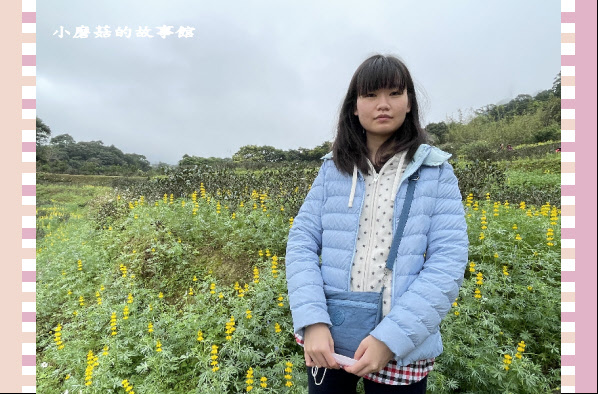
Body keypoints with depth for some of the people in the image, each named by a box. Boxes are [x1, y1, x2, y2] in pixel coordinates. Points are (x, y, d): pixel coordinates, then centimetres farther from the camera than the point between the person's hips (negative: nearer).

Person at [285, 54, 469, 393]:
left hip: (402, 350, -1)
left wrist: (391, 337, -18)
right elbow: (301, 243, -4)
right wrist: (313, 322, -17)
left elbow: (449, 263, -10)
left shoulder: (436, 172, -4)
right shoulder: (333, 170, 0)